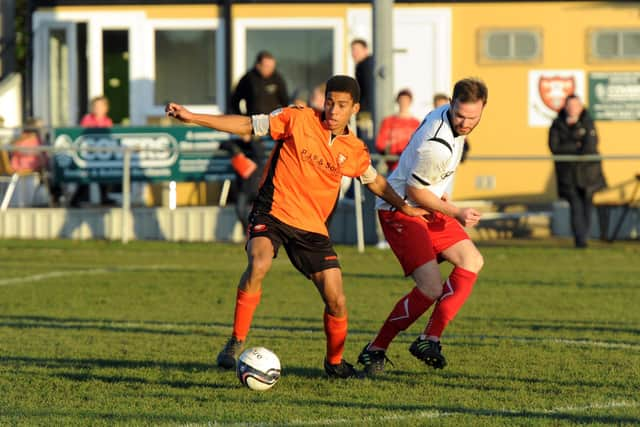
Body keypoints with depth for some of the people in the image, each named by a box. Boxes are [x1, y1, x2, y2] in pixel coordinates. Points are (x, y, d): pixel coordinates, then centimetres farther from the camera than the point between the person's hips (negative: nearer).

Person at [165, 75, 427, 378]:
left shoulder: (355, 151, 5)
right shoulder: (298, 119, -6)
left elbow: (374, 180, 26)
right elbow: (247, 125, -6)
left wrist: (403, 207, 24)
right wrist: (192, 117, -12)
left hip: (312, 228, 4)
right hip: (272, 213, -3)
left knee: (336, 302, -3)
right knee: (258, 265, -33)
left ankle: (335, 362, 25)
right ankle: (235, 344, -19)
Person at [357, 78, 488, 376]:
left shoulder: (444, 114, 1)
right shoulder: (438, 145, -29)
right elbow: (414, 191, -20)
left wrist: (441, 198, 24)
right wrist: (456, 214, -12)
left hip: (426, 209, 10)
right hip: (400, 211, -10)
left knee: (472, 262, 3)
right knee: (431, 289, -19)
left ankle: (429, 340, -1)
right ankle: (375, 351, -4)